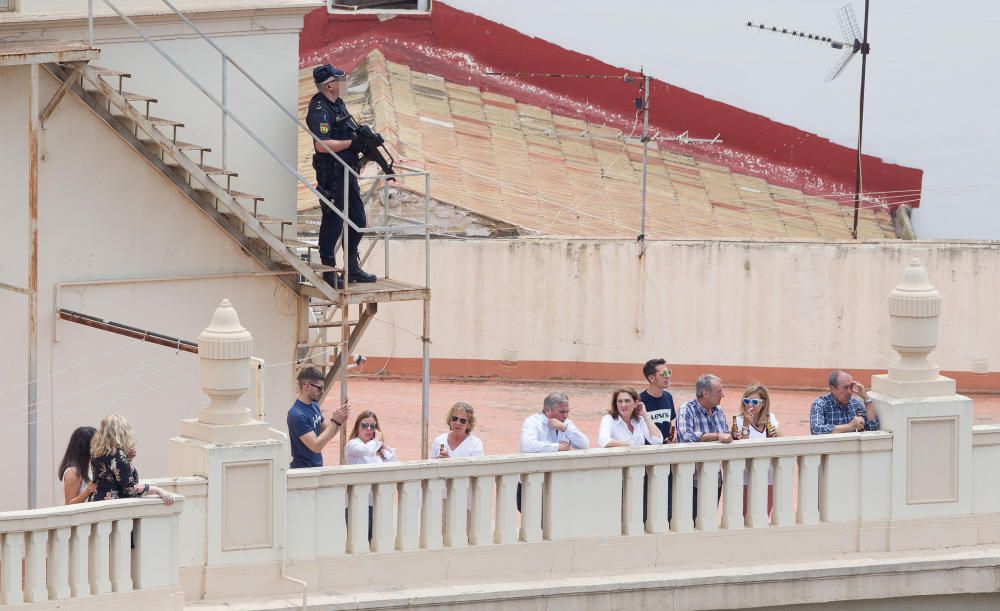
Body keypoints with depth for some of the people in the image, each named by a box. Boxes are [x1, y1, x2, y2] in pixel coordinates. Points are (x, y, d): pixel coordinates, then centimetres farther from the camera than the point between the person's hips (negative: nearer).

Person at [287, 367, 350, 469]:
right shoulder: (297, 415, -21)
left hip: (317, 466, 8)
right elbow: (316, 446, -23)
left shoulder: (314, 406, 5)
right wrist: (334, 421, -21)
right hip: (303, 469, -8)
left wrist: (340, 422, -5)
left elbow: (327, 432, 13)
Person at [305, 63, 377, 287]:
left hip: (347, 171, 10)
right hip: (331, 174, -10)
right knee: (333, 222, -3)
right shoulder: (319, 109, -17)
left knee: (358, 220, 14)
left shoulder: (338, 104, 13)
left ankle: (352, 268, 24)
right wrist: (352, 143, -21)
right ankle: (328, 272, 5)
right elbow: (322, 145, -26)